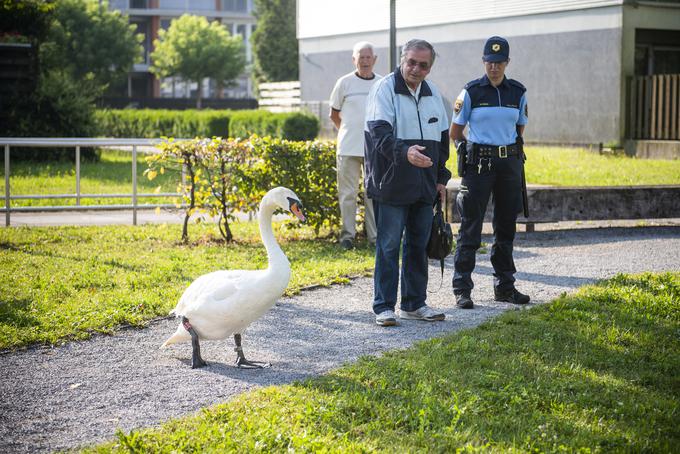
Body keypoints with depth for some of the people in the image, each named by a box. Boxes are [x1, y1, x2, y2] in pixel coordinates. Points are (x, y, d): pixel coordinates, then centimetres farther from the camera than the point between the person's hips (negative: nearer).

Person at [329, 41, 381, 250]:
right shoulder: (345, 83, 0)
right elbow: (334, 114, 9)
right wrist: (348, 132, 10)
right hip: (349, 148, -2)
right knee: (348, 193, 1)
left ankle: (374, 235, 12)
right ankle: (347, 234, 8)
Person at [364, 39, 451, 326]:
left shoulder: (433, 94, 13)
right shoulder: (384, 89, -8)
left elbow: (442, 138, 22)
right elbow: (380, 132, -22)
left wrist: (441, 177, 18)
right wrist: (404, 152, -39)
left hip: (424, 187, 7)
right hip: (391, 185, -6)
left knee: (418, 245, 12)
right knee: (388, 246, -3)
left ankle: (414, 304, 22)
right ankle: (384, 306, 4)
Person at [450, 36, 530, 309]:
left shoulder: (518, 92, 7)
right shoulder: (471, 92, -3)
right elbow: (455, 132, 4)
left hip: (509, 163, 4)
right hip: (478, 164, -4)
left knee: (506, 226, 10)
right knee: (470, 227, -4)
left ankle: (504, 286, 20)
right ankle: (462, 289, 0)